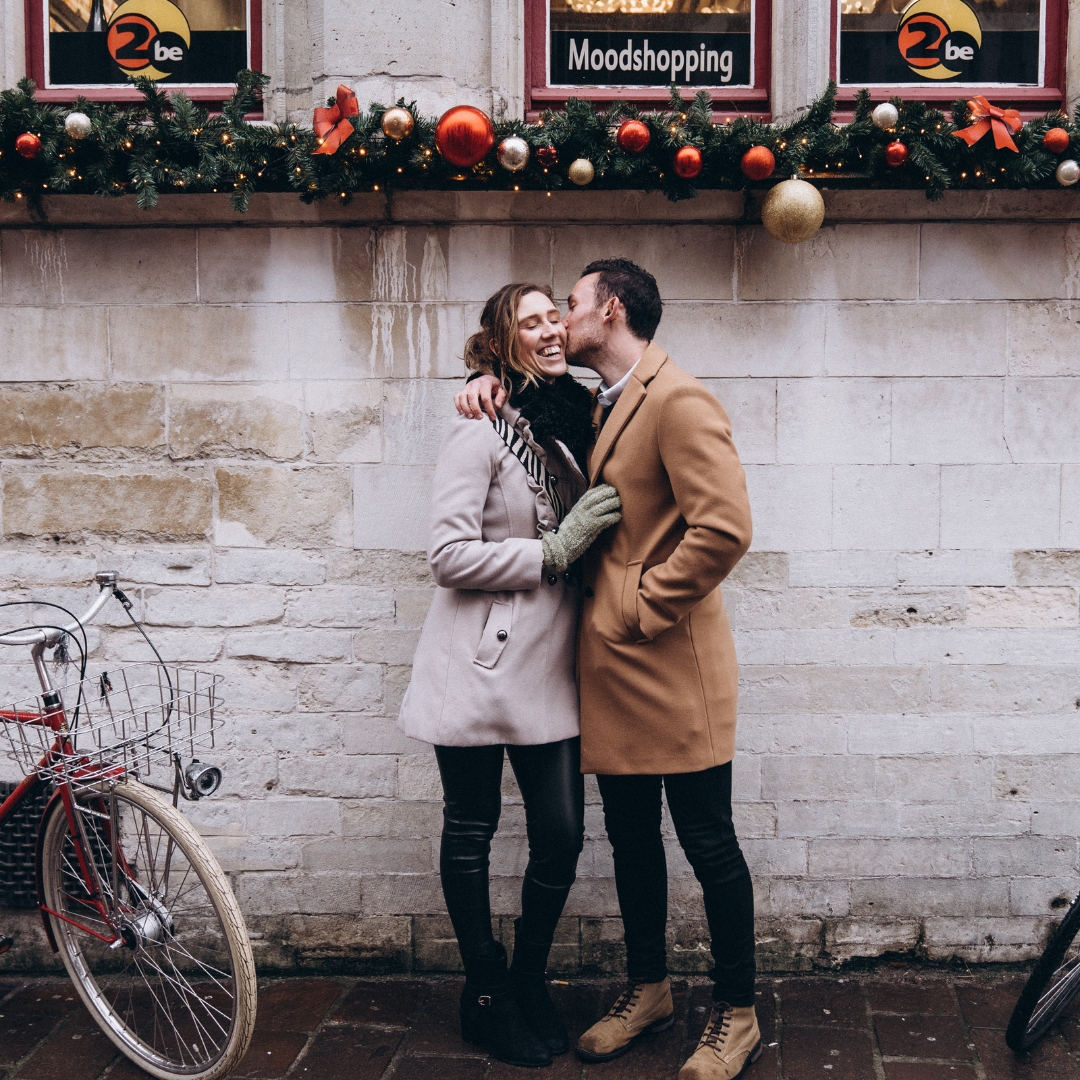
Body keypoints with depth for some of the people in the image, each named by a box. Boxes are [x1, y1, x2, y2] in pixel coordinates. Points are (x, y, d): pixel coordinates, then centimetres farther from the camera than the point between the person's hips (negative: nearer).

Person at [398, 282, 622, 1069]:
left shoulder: (574, 422, 10)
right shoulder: (481, 429, -10)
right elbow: (450, 555, -16)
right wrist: (553, 552, -17)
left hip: (548, 669, 6)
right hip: (480, 666, -5)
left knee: (563, 834, 5)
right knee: (472, 832, 8)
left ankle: (531, 980, 29)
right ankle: (486, 995, 26)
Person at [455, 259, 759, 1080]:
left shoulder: (679, 403, -13)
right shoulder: (600, 408, 15)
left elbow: (724, 528, -23)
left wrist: (641, 610, -16)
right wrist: (489, 384, 11)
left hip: (670, 665, -9)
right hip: (613, 667, 9)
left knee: (708, 843, 2)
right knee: (631, 836, 17)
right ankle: (648, 990, 33)